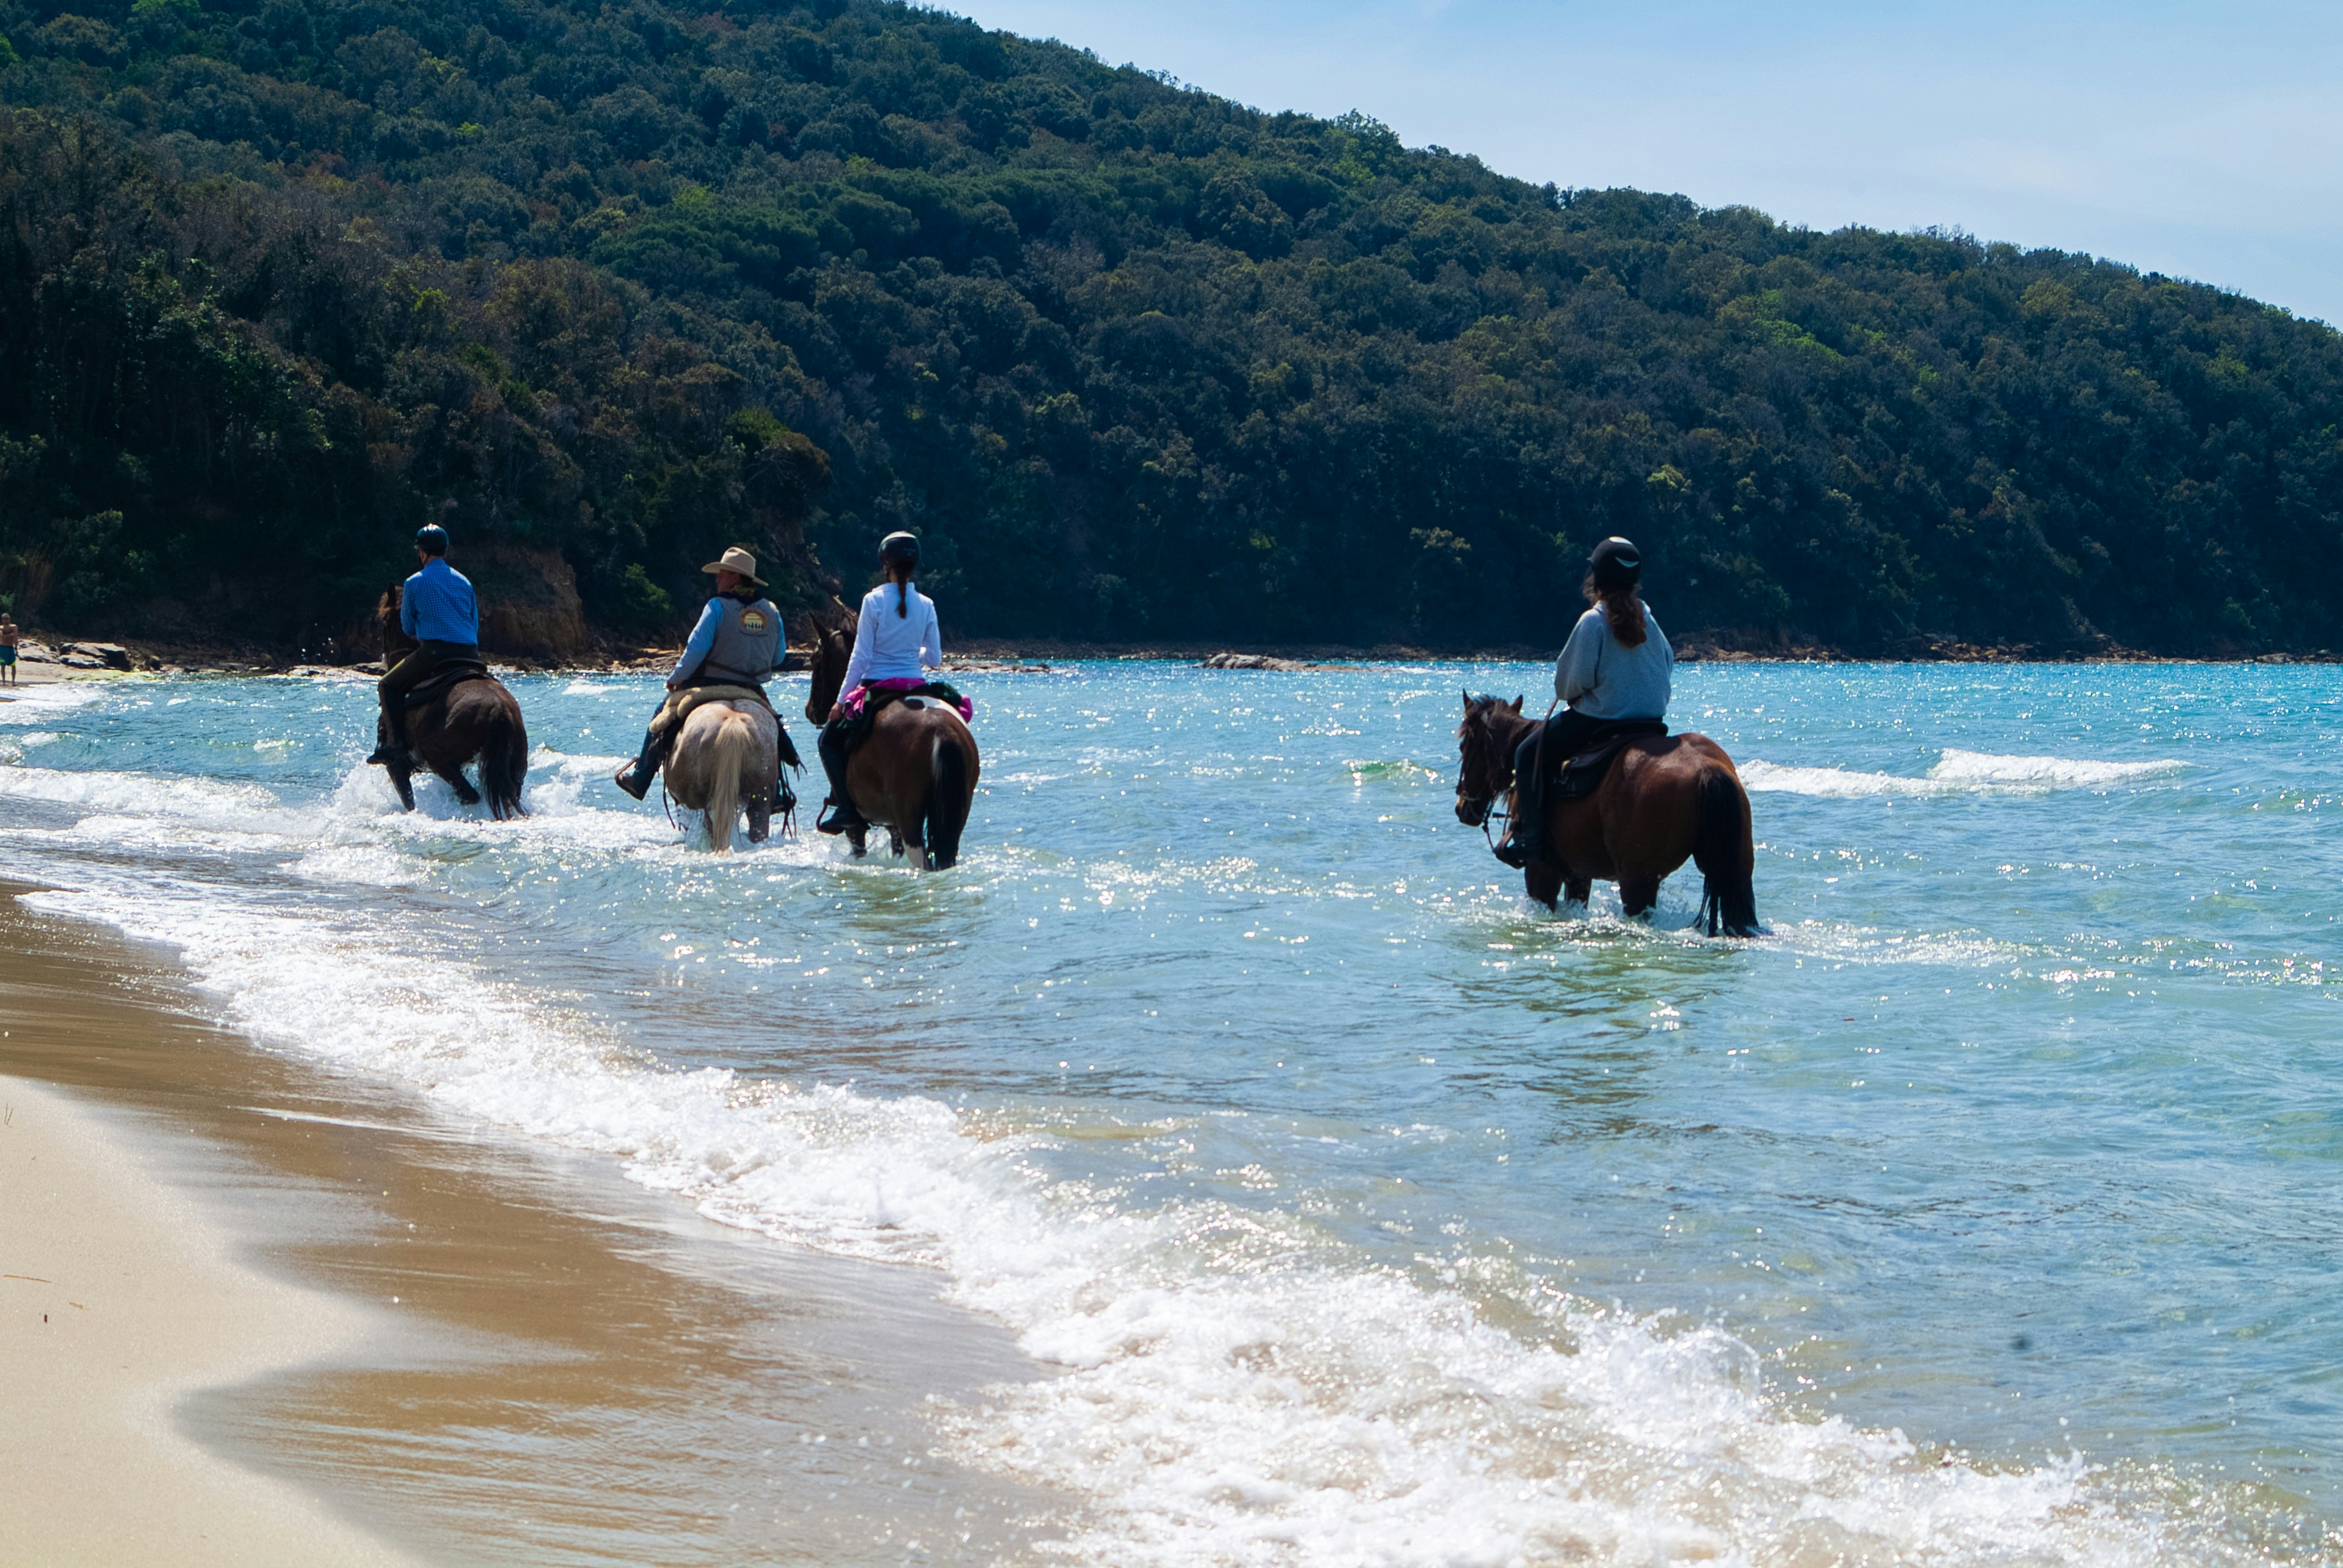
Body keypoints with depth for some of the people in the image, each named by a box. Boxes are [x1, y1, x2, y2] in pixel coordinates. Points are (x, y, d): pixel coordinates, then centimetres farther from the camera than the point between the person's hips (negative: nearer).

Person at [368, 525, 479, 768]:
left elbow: (408, 629, 12)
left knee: (388, 686, 9)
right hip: (470, 655, 5)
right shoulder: (464, 582, 17)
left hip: (433, 652, -5)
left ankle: (394, 744, -8)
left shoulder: (415, 583, 4)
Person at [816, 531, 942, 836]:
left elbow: (861, 657, -11)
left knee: (830, 741, 14)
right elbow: (935, 659, 5)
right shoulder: (926, 605, 0)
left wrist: (841, 701, -4)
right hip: (915, 689, 4)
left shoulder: (874, 601, -12)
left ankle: (846, 806, -3)